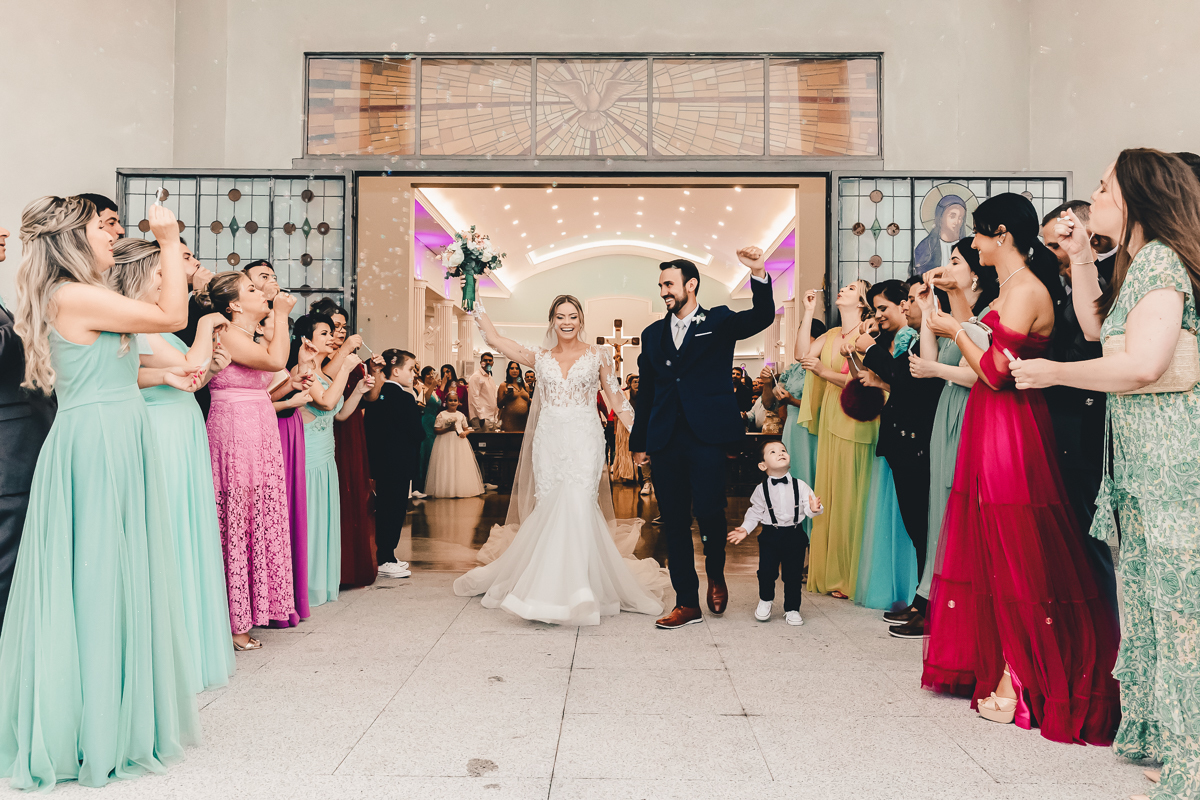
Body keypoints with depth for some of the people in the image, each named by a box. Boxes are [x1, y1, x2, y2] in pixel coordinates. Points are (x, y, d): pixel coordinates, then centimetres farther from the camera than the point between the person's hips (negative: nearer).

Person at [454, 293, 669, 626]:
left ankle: (579, 590, -11)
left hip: (584, 440, -2)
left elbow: (617, 400, 8)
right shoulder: (540, 356, 11)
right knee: (549, 509, 1)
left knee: (578, 508, -15)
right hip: (548, 442, 3)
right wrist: (474, 304, 9)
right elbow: (494, 339, 10)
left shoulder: (598, 356, 6)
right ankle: (549, 587, 12)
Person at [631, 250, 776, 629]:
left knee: (708, 510, -14)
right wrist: (639, 441, 16)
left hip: (707, 436, -4)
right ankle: (687, 603, 17)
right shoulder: (653, 334, 17)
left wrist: (759, 275, -28)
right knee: (674, 523, 6)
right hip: (665, 441, 4)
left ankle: (716, 574, 18)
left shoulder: (719, 322, 7)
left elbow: (762, 316, -11)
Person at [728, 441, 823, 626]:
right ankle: (765, 600, 26)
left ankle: (792, 609, 24)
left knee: (793, 575, 5)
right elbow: (755, 512, 6)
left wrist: (814, 509, -25)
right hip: (770, 535, 0)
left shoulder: (800, 486, -2)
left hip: (795, 536, 1)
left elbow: (808, 507, -3)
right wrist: (745, 528, -2)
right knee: (766, 571, -3)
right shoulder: (761, 489, -2)